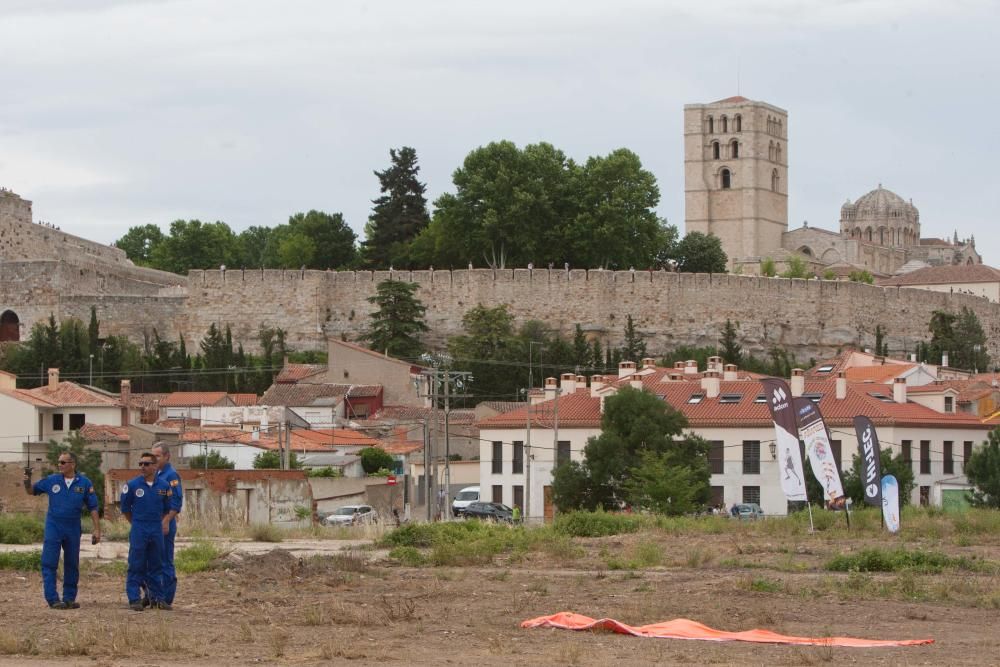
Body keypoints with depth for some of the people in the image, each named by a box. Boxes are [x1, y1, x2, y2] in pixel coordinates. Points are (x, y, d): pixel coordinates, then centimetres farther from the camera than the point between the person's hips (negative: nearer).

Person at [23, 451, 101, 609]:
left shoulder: (84, 483, -2)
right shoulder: (51, 481, -1)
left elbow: (93, 508, 1)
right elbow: (32, 491, 12)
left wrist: (97, 529, -3)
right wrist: (27, 482, -10)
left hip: (73, 529, 1)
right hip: (53, 527, -1)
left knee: (72, 565, 9)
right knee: (49, 563, -8)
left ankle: (69, 598, 18)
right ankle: (53, 599, -7)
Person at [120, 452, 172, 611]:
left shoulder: (163, 486, 3)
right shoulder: (132, 485, -4)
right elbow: (125, 509, 6)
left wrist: (159, 523, 13)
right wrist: (137, 523, 9)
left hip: (157, 530, 3)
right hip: (138, 531, -3)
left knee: (156, 565, 8)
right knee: (136, 566, -2)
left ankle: (157, 598, 15)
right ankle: (134, 599, 1)